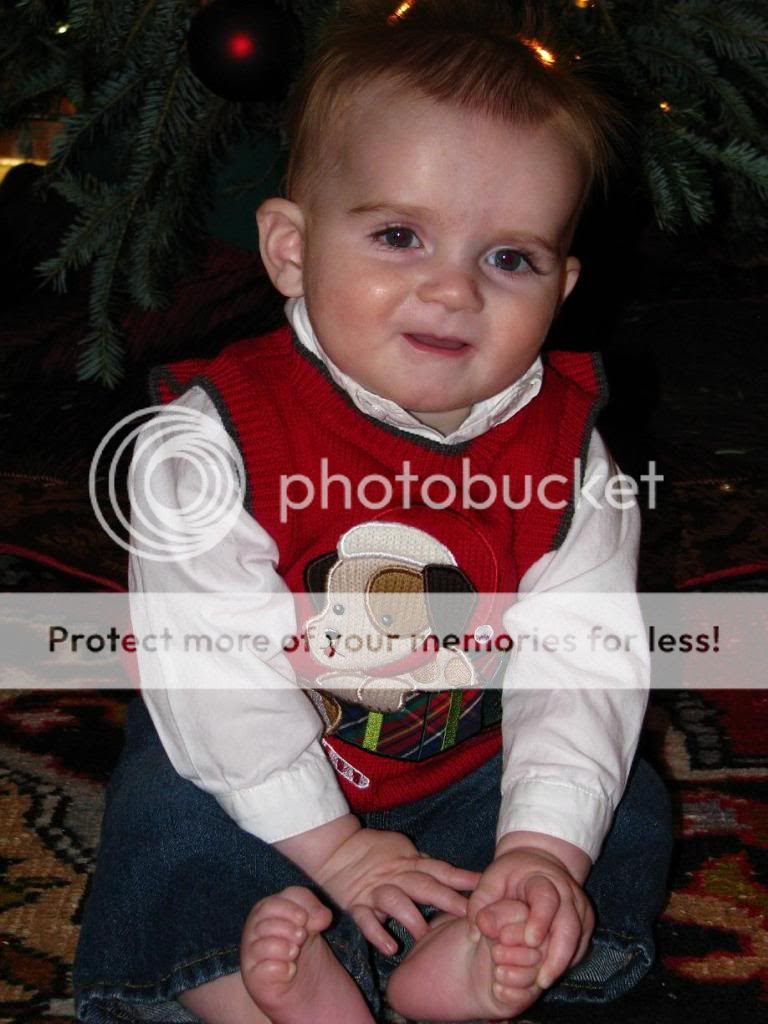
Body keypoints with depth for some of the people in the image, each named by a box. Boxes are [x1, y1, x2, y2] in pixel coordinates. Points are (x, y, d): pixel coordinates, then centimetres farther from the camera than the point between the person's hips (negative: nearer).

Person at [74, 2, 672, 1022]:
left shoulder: (565, 450, -16)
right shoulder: (218, 435, -23)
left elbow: (585, 658, -16)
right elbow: (210, 662, -23)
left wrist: (544, 844, -29)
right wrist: (329, 842, -22)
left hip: (470, 775, 3)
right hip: (264, 783, -2)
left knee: (627, 813, -10)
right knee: (167, 820, -24)